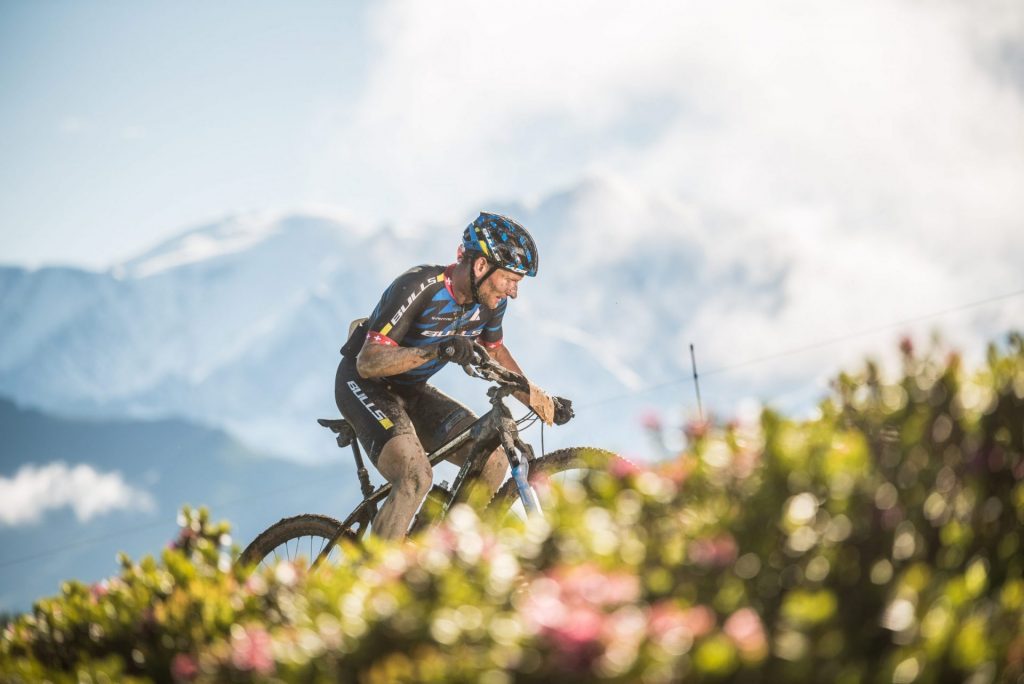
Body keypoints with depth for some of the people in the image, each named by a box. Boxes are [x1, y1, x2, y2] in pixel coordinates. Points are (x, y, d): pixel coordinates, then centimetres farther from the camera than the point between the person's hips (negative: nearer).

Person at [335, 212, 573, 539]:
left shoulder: (490, 300, -7)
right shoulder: (419, 288, -28)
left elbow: (495, 352, 15)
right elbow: (368, 362, -32)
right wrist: (436, 350, -45)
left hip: (412, 390, 8)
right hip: (365, 385, -7)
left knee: (493, 462, -10)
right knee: (416, 477, -32)